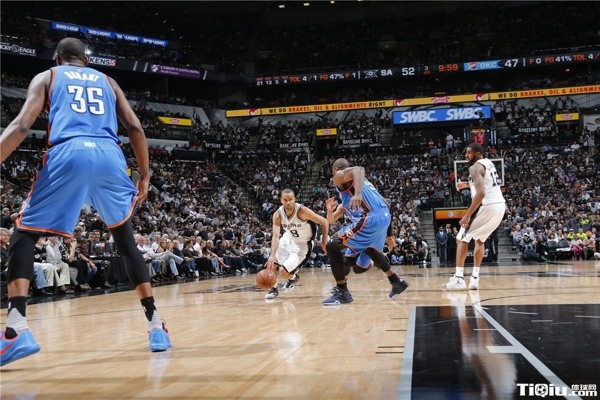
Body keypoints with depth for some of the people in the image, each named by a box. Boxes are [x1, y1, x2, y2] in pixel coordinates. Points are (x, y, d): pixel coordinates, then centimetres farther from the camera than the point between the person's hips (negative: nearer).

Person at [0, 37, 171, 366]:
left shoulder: (46, 77, 22)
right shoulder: (107, 81, 30)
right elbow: (135, 128, 18)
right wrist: (144, 176, 23)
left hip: (68, 155, -3)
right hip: (110, 157, 3)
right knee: (126, 240, 22)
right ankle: (156, 325, 17)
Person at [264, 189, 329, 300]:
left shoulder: (302, 210, -30)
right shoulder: (277, 215, -19)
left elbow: (324, 222, -22)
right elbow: (275, 236, -26)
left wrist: (324, 242, -23)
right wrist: (272, 255, -40)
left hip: (302, 245, -5)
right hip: (289, 239, 5)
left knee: (283, 272, -12)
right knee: (270, 263, -2)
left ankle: (294, 277, 23)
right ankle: (273, 288, 21)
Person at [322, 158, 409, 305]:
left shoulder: (339, 176, 5)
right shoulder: (360, 181, 31)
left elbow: (358, 169, -19)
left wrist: (357, 194, -37)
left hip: (371, 219, -9)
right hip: (385, 216, 9)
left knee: (332, 246, -3)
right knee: (370, 250, 36)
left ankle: (343, 292, -3)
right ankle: (397, 282, 44)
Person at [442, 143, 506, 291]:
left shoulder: (475, 167, -10)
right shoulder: (489, 163, 19)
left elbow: (480, 193, -22)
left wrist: (467, 215, -21)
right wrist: (468, 185, 31)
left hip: (487, 206, -9)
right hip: (500, 206, 9)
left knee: (462, 238, 1)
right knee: (480, 239, 23)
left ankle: (459, 278, -6)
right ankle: (474, 278, 18)